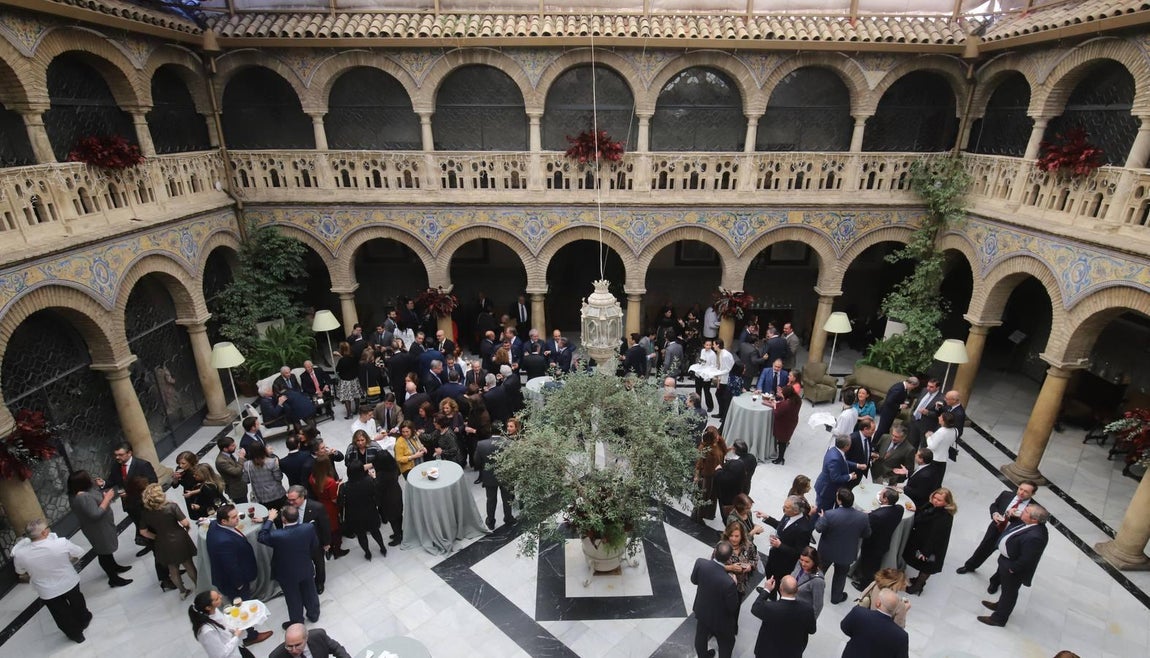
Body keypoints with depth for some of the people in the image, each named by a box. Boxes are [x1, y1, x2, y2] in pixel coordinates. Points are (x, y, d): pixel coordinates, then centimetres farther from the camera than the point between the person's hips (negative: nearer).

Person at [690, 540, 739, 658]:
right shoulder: (729, 582, -40)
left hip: (701, 611, 5)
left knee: (701, 637, 32)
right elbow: (733, 607, -22)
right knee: (726, 644, 27)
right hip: (720, 619, -5)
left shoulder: (700, 563, -29)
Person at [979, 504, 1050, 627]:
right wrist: (1012, 515, -5)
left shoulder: (1035, 536, -40)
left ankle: (999, 618, 38)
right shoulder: (1029, 523, -14)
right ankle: (1001, 605, 57)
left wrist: (1012, 569, -18)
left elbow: (1026, 560, -29)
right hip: (1006, 559, 8)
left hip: (1012, 568, -8)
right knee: (1006, 588, 32)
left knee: (1009, 592, 17)